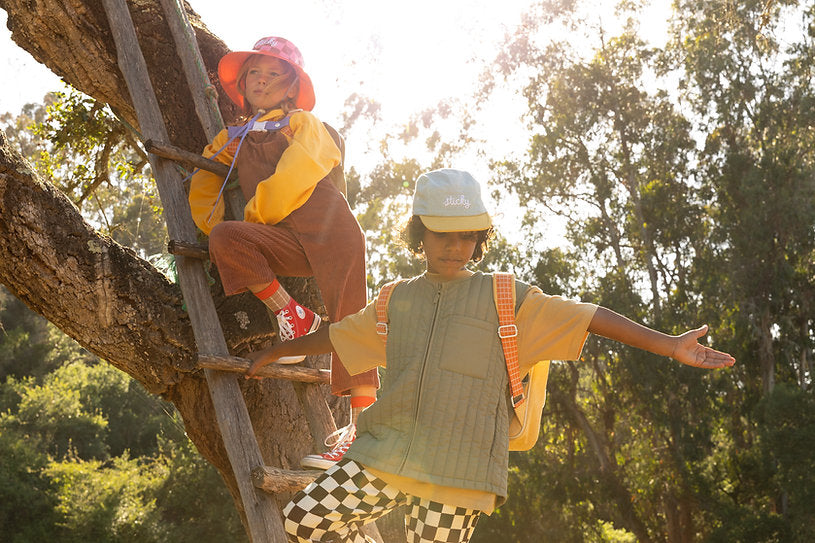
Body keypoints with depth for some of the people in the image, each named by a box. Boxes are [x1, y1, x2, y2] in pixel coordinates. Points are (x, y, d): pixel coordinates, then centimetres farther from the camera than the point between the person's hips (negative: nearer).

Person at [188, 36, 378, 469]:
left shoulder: (304, 124, 12)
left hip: (329, 227, -3)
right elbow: (202, 187, 22)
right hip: (284, 243, 3)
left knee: (348, 321, -14)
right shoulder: (232, 139, 24)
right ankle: (292, 316, -15)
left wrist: (253, 218, -2)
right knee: (226, 238, -26)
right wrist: (221, 228, 5)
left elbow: (293, 179, -3)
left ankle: (362, 422, -13)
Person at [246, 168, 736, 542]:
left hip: (457, 475, -3)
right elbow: (338, 336, 30)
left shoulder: (505, 299, 4)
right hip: (387, 457, 4)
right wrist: (275, 352, 41)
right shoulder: (398, 300, 14)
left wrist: (670, 345, -12)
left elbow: (589, 318, -3)